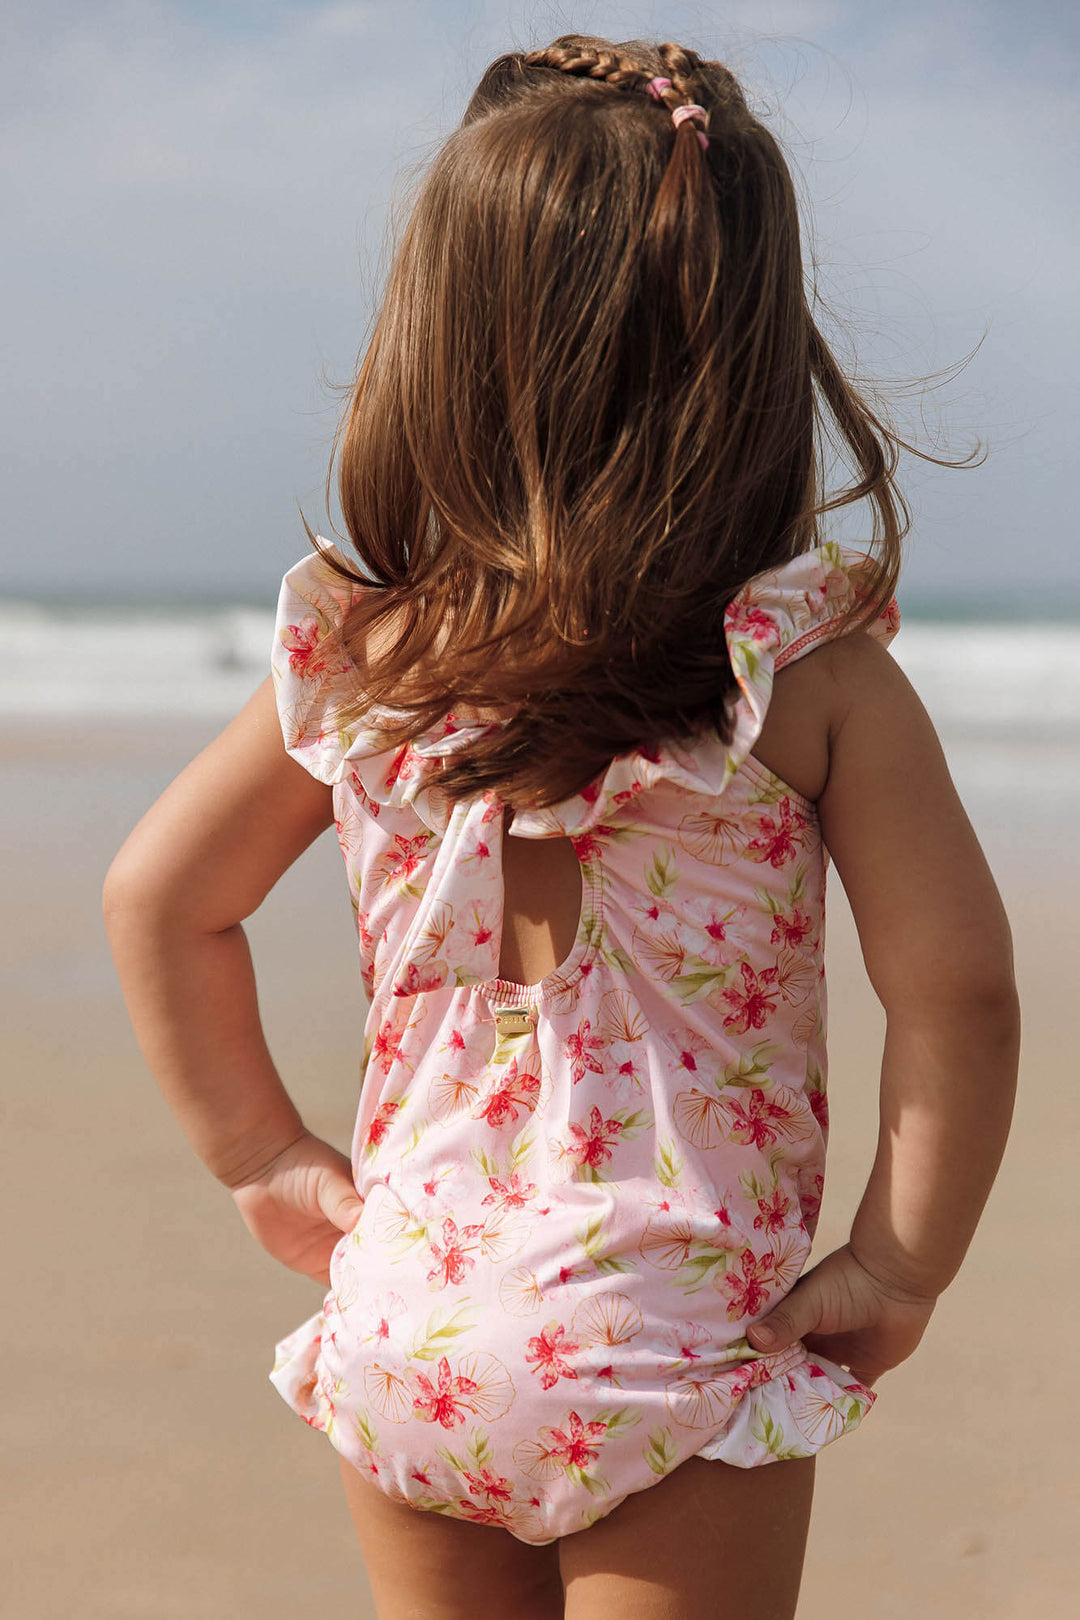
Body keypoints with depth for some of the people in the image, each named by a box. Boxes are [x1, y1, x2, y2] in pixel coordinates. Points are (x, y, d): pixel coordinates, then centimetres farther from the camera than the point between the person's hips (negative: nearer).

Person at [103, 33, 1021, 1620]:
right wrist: (898, 1268, -4)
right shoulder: (817, 675, -11)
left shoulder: (352, 660, -1)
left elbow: (157, 893, 8)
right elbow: (958, 986, -15)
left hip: (407, 1327, 4)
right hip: (666, 1347, -4)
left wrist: (261, 1155, 15)